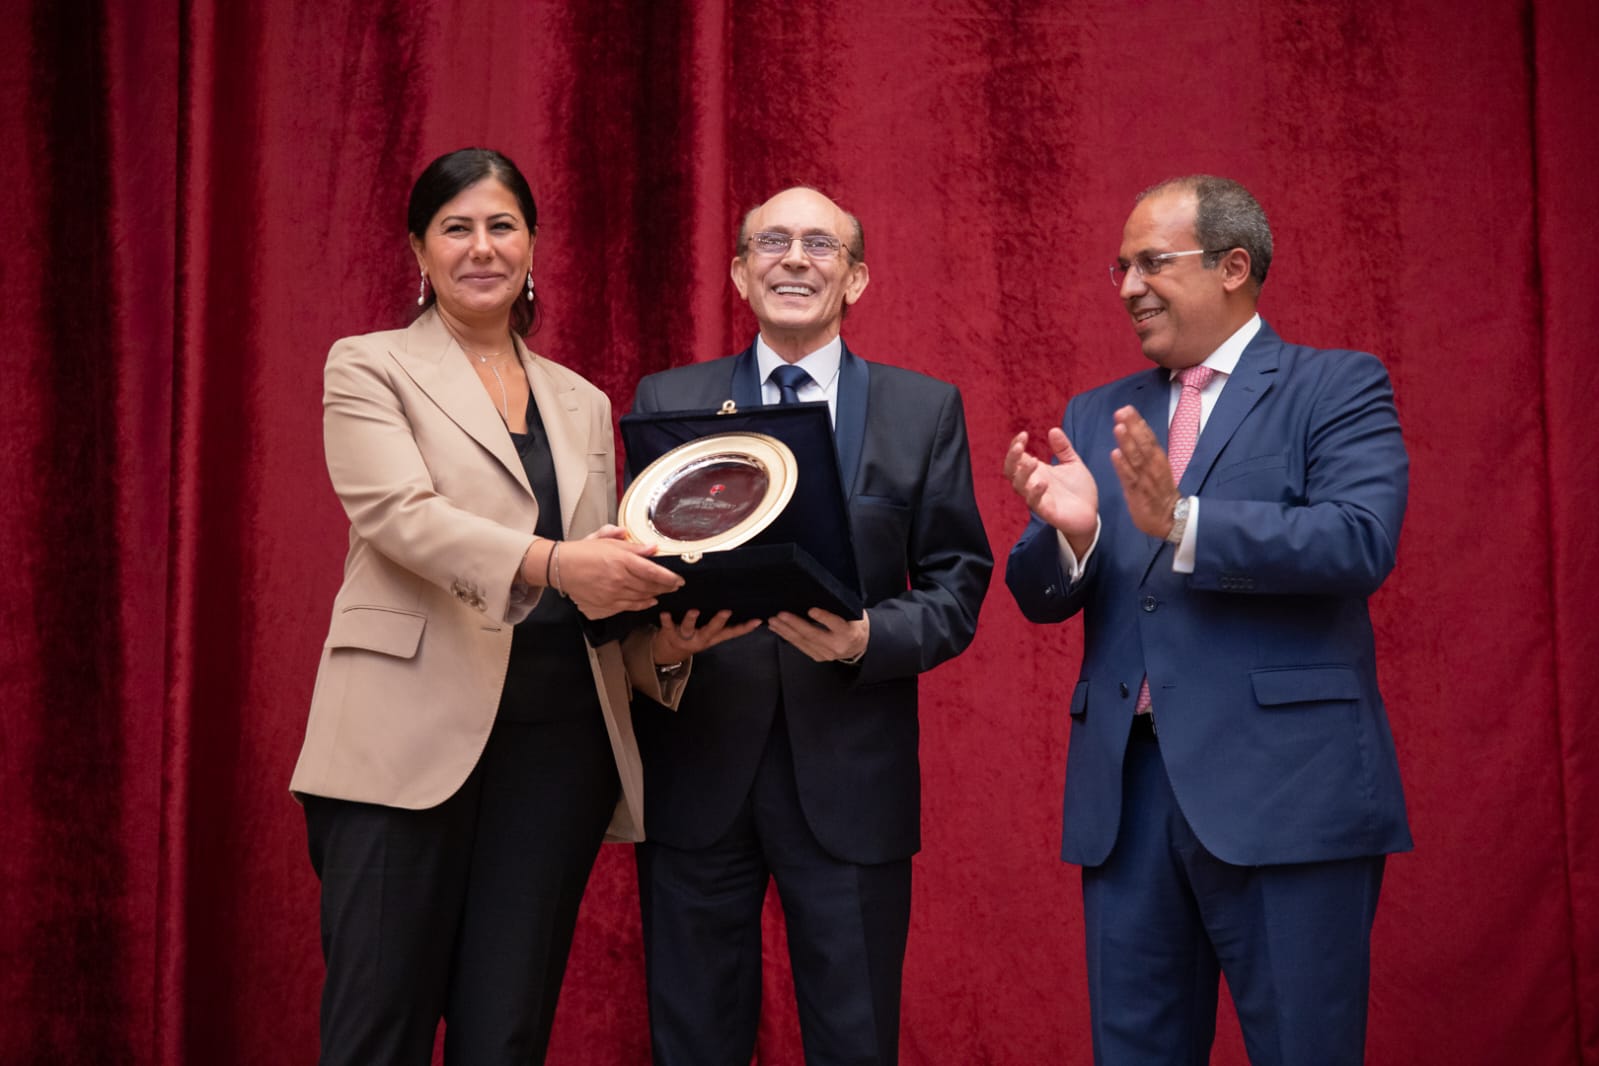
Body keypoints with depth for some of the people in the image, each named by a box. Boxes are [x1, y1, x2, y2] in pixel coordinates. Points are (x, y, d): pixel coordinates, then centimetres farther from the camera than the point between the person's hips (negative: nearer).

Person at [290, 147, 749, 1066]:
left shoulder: (583, 403, 18)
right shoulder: (370, 368, 5)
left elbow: (601, 564, 15)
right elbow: (399, 513, -12)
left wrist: (662, 640, -7)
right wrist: (547, 562, -28)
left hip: (557, 743, 4)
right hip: (415, 734, -4)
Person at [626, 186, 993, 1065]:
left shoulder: (925, 410, 6)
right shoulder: (667, 400, 8)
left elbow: (957, 585, 4)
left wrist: (870, 637, -16)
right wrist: (661, 619, -15)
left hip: (850, 775, 0)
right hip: (696, 769, 1)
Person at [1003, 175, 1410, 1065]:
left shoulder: (1338, 388, 1)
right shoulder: (1097, 416, 16)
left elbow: (1362, 541, -15)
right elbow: (1039, 596, 10)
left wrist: (1182, 522, -25)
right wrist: (1067, 530, -13)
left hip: (1283, 788, -5)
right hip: (1126, 789, 5)